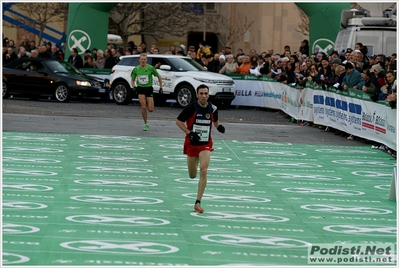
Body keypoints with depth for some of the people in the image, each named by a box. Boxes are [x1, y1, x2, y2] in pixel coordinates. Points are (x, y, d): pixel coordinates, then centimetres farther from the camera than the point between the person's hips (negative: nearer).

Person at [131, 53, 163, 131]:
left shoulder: (150, 68, -7)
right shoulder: (136, 69, -1)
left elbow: (159, 77, 4)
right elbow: (132, 80, 12)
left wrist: (161, 88, 2)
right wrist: (133, 86, -7)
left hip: (149, 89, 0)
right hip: (140, 89, 1)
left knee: (151, 109, -5)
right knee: (143, 107, -16)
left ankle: (148, 104, 34)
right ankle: (146, 124, -1)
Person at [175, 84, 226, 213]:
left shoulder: (213, 108, -3)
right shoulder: (191, 108, -13)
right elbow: (178, 121, -5)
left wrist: (219, 126, -6)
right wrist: (189, 132, -18)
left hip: (205, 145, 1)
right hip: (191, 144, -1)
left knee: (203, 171, -19)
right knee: (192, 175, 12)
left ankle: (198, 203, -13)